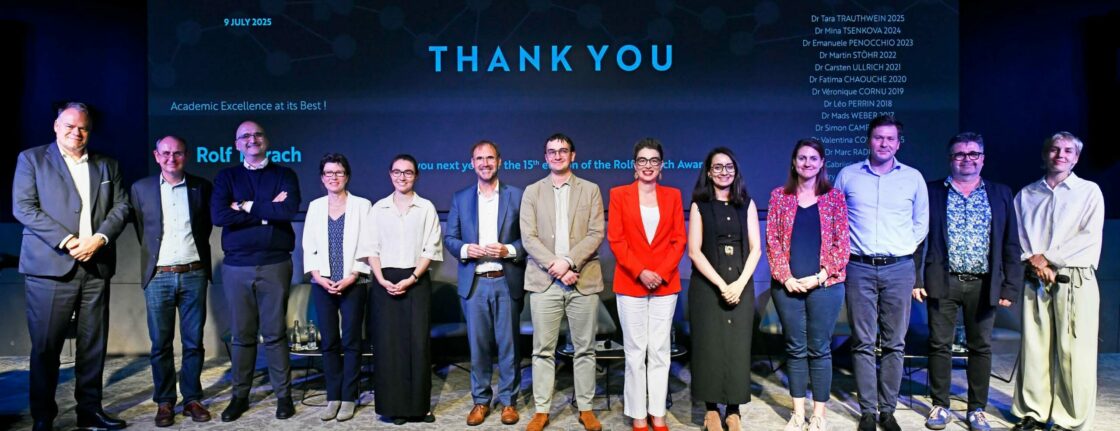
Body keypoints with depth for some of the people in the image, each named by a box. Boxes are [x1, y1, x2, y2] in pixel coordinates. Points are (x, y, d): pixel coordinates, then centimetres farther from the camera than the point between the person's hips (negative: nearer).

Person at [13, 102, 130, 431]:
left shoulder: (107, 165, 16)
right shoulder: (31, 159, 7)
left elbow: (121, 206, 9)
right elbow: (23, 208, -3)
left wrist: (99, 238, -9)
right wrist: (68, 241, -13)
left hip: (96, 266, 3)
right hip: (50, 267, -3)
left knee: (93, 344, 6)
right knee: (45, 346, 2)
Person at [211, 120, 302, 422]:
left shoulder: (284, 175, 7)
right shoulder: (226, 177, 10)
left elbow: (290, 210, -13)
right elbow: (218, 215, -8)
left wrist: (246, 207, -8)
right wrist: (268, 210, -9)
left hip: (275, 264, -1)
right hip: (236, 266, 2)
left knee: (275, 333, 3)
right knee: (241, 334, 8)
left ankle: (283, 395, 13)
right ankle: (240, 395, 20)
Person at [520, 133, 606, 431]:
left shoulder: (590, 190, 9)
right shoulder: (532, 192, 9)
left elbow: (596, 234, 0)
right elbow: (528, 237, 0)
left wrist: (569, 261, -13)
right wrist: (554, 266, -12)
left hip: (583, 280, 0)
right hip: (544, 281, 0)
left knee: (584, 349, 6)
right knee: (543, 350, 3)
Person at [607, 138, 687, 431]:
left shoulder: (672, 195, 8)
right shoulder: (619, 195, 2)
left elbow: (679, 239, 4)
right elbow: (615, 240, -3)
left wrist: (662, 273, -9)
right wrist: (640, 272, -13)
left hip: (665, 284, 2)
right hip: (630, 283, -2)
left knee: (660, 352, 6)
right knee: (635, 352, 3)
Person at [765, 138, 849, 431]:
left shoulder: (834, 197, 4)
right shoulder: (779, 196, 6)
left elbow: (842, 244, 0)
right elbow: (772, 240, 2)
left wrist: (820, 276, -10)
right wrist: (786, 277, -8)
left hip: (824, 285, -1)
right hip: (787, 286, 1)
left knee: (819, 349, 5)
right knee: (795, 349, 8)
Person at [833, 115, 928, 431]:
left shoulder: (913, 178, 7)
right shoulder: (847, 175, 6)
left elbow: (921, 222, 15)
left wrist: (906, 248, 5)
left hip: (899, 268, 1)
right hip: (859, 267, -1)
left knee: (894, 343, 5)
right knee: (863, 343, 2)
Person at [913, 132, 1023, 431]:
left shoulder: (1001, 194, 9)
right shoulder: (931, 192, 4)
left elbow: (1011, 244, 7)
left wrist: (1011, 286, 0)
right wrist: (915, 279, -6)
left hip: (984, 284, 2)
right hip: (943, 283, -1)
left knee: (981, 347, 9)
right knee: (940, 346, 4)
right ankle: (940, 406, 16)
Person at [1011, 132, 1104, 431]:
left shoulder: (1089, 192, 7)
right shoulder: (1026, 194, 15)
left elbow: (1090, 238, -4)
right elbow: (1016, 236, 10)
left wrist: (1047, 258, -9)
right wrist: (1033, 260, -8)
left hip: (1075, 280, -2)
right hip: (1035, 280, 3)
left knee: (1074, 352, -4)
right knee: (1034, 348, 3)